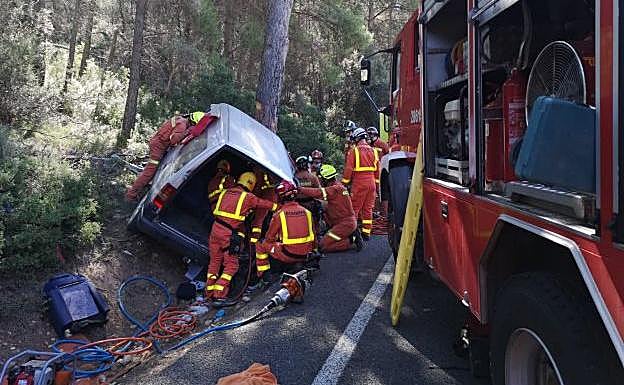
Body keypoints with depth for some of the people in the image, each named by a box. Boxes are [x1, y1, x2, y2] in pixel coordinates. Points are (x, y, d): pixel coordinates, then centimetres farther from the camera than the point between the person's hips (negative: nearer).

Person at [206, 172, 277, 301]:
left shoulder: (225, 192, 14)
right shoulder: (248, 197, -1)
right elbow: (265, 204, 8)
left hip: (215, 230, 6)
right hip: (230, 234, -6)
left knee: (214, 262, 16)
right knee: (231, 265, 5)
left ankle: (209, 292, 21)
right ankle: (219, 294, -3)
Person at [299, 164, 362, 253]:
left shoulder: (336, 189, -17)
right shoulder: (337, 186, 14)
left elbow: (318, 193, -27)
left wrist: (300, 189, -23)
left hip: (345, 224, -10)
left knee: (323, 246, -10)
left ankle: (351, 240, -6)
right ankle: (352, 236, 9)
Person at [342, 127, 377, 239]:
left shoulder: (354, 151, -7)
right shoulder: (372, 150, 10)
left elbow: (348, 168, -11)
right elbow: (377, 169, 13)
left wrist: (344, 183, -6)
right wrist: (376, 184, 19)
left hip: (359, 183, -5)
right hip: (371, 182, 5)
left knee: (355, 208, 2)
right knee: (368, 208, 10)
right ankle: (366, 232, 13)